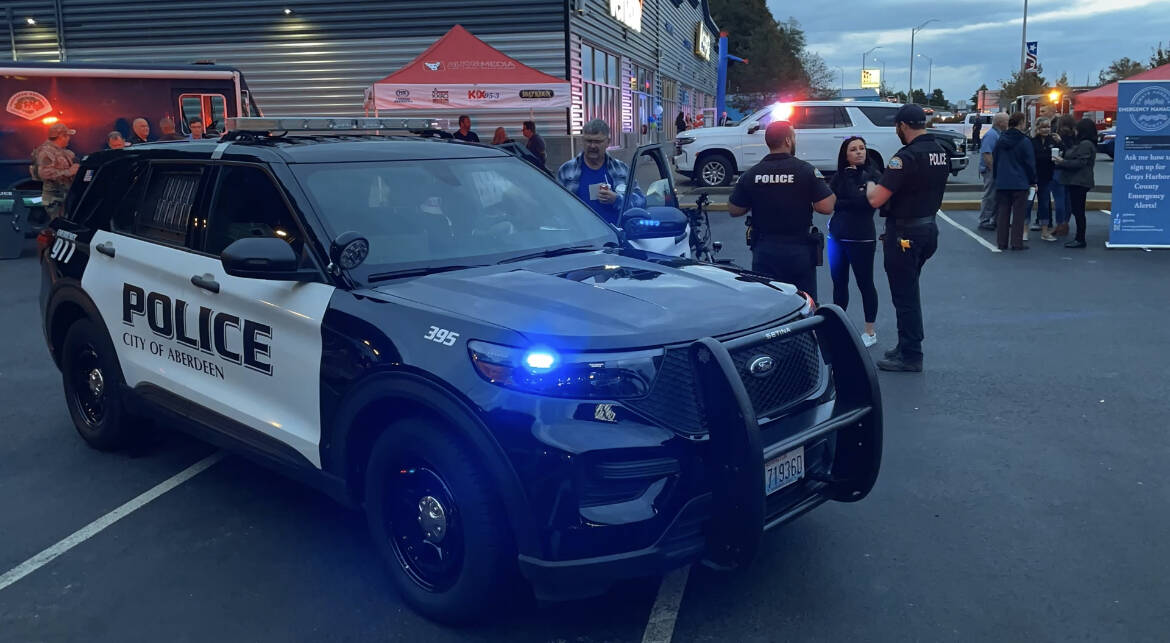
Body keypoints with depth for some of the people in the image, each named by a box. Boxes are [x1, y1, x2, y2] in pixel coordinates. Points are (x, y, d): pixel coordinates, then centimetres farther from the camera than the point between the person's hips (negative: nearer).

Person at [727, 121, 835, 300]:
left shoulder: (751, 174, -2)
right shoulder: (807, 170, -9)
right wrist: (832, 196, 9)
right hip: (800, 250, -2)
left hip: (764, 251, 2)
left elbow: (734, 210, 4)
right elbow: (826, 207, -12)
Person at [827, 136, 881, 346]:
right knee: (838, 283, 13)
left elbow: (862, 201, -20)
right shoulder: (839, 175, 8)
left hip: (861, 238, -5)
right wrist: (851, 203, -15)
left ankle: (870, 332, 14)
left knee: (865, 284, 3)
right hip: (836, 236, 5)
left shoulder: (873, 175, -7)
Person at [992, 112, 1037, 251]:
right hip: (1020, 183, -5)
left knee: (1002, 213, 9)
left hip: (1002, 183, 5)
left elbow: (995, 161, 14)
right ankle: (1016, 243, 3)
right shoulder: (1024, 141, -10)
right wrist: (1032, 181, 3)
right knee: (1018, 214, 1)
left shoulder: (1000, 140, 6)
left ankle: (1002, 242, 11)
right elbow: (1030, 163, -6)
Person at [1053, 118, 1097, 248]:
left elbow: (1079, 163, -20)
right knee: (1076, 210, 12)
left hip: (1079, 182, -11)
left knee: (1078, 210, -7)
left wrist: (1062, 162, -13)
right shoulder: (1082, 143, 19)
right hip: (1076, 181, 11)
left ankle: (1080, 240, -4)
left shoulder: (1086, 144, -14)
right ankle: (1079, 238, 16)